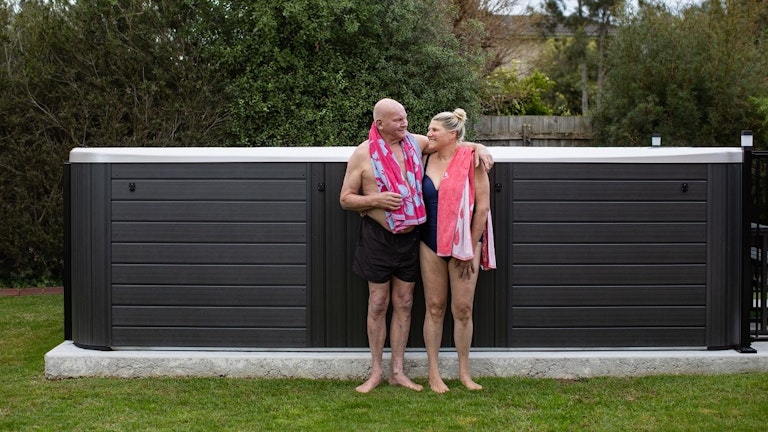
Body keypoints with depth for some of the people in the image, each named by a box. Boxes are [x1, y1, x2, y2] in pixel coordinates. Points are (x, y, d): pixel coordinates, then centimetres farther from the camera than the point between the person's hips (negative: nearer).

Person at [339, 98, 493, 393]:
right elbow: (346, 199, -3)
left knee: (404, 304, 8)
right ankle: (376, 371, 14)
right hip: (378, 236, -4)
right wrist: (376, 200, -19)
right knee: (378, 304, 3)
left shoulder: (415, 143, 4)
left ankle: (397, 371, 17)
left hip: (410, 236, 4)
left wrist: (478, 147, 0)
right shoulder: (363, 154, -7)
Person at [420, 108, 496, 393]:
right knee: (434, 307, 6)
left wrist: (470, 248, -7)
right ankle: (433, 372, 14)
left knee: (463, 309, 1)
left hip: (464, 244, -3)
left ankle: (464, 372, 15)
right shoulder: (426, 161, 4)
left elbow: (483, 206, -8)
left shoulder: (471, 161, -8)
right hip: (431, 244, 3)